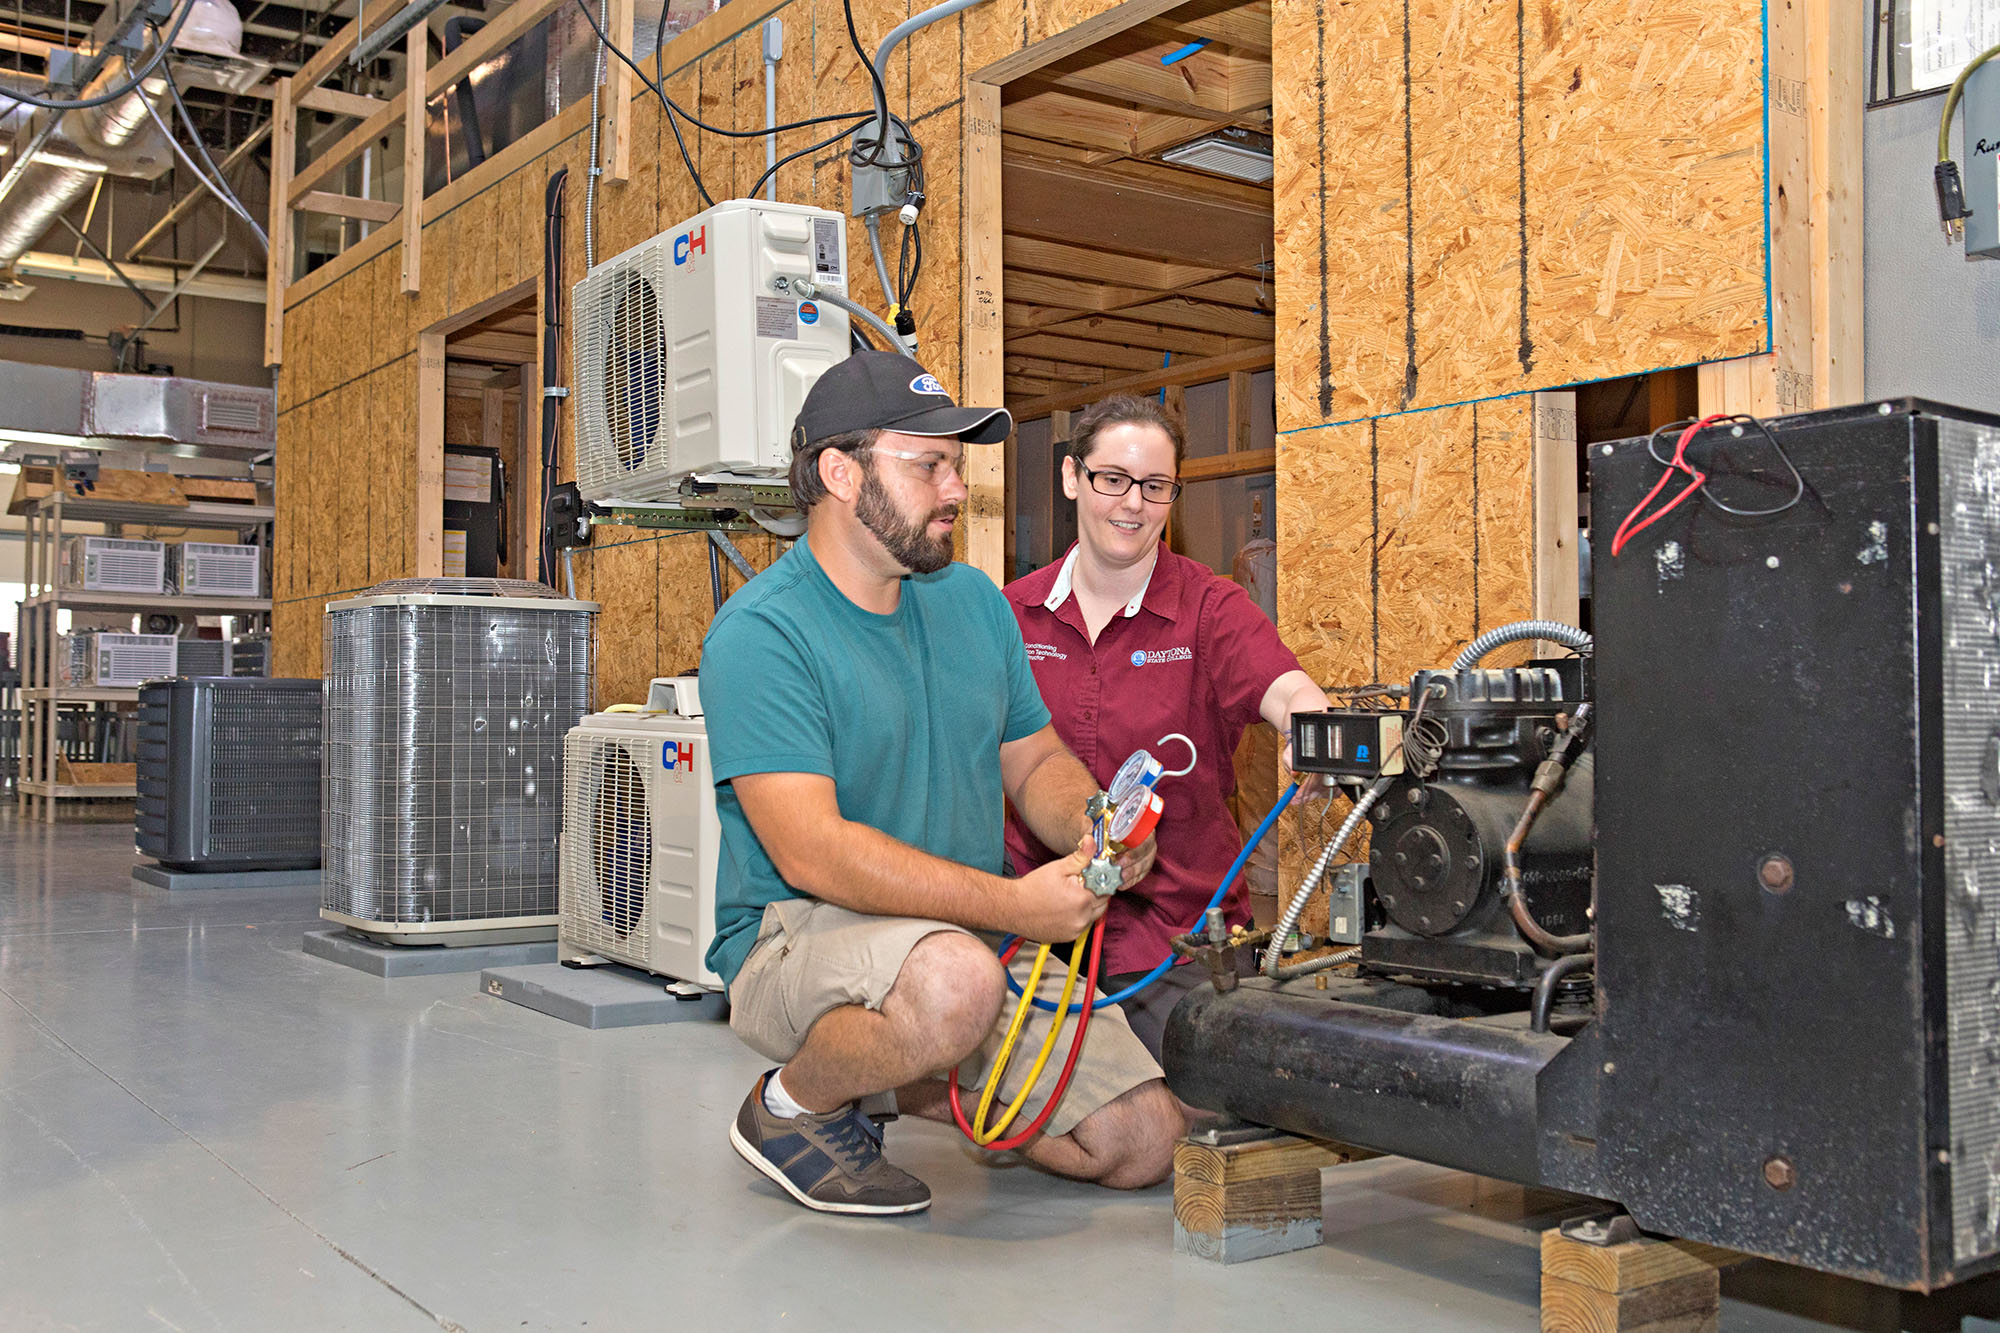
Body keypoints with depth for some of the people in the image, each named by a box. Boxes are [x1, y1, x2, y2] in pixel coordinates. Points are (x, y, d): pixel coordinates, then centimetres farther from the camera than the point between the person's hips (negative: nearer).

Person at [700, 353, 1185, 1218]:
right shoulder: (760, 633, -15)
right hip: (798, 936, -7)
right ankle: (793, 1106, -8)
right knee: (954, 979, -40)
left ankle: (900, 1083, 18)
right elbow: (811, 852, -24)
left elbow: (1036, 762, 16)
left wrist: (1091, 829, -9)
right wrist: (1013, 903, -28)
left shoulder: (973, 601, 9)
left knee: (1145, 1143, -2)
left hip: (973, 939, 7)